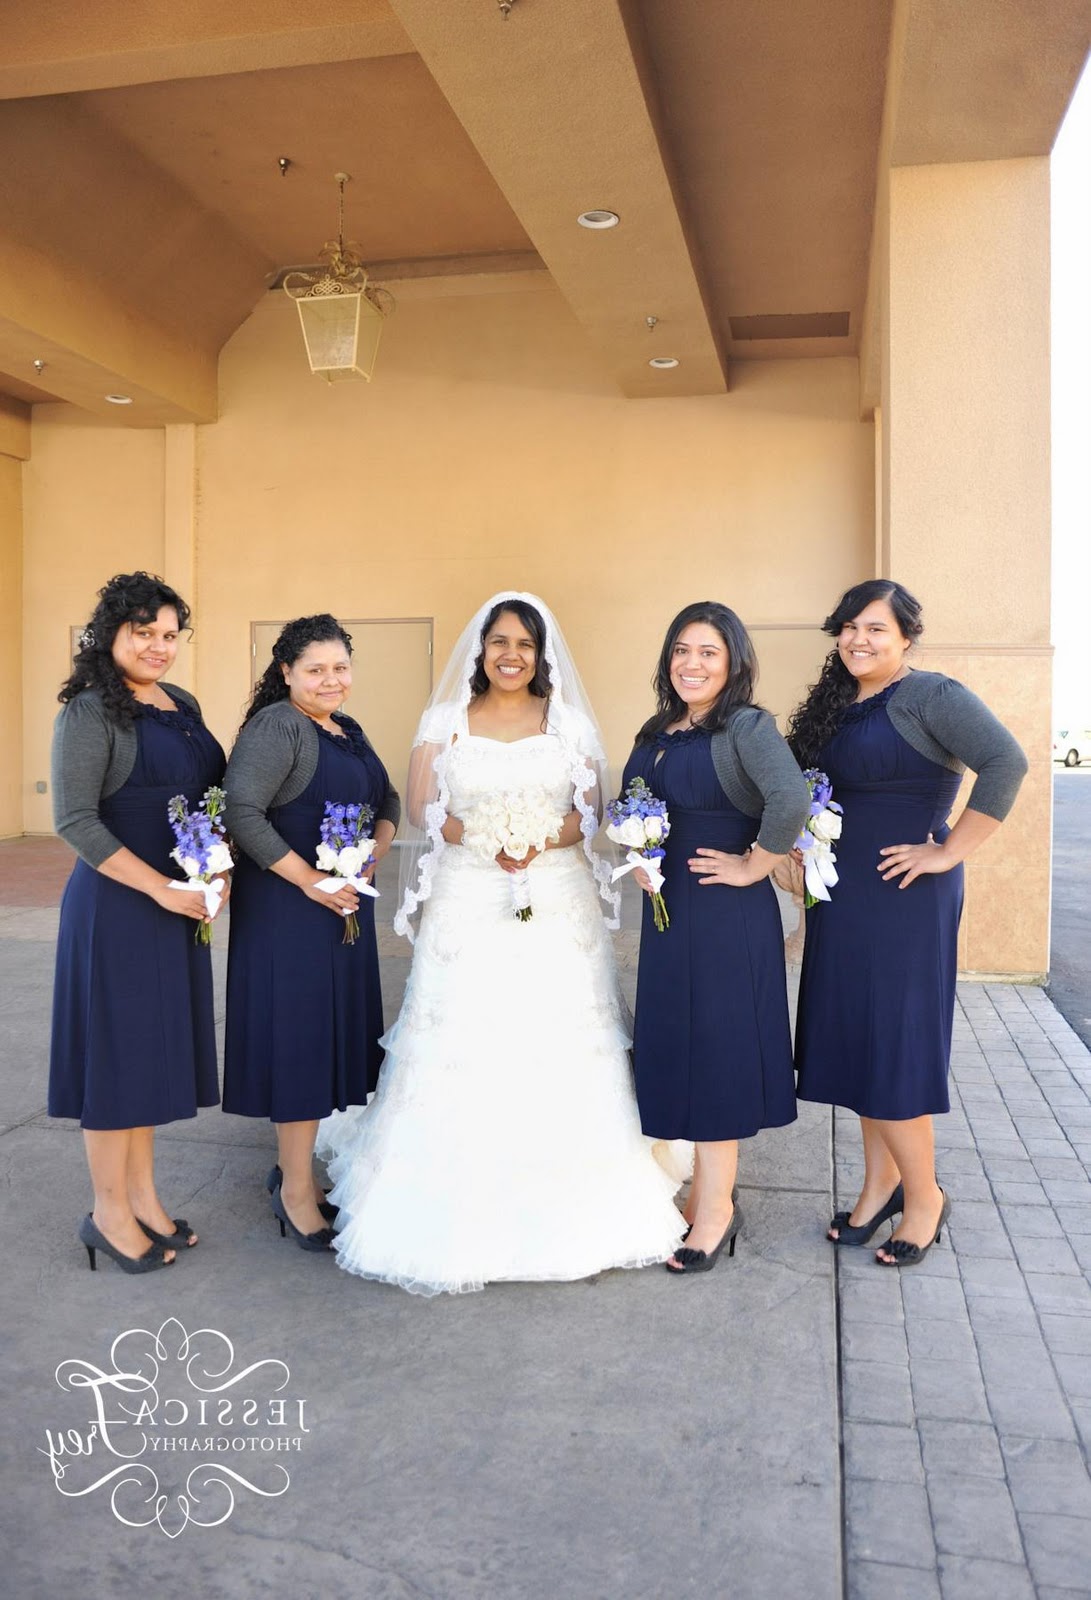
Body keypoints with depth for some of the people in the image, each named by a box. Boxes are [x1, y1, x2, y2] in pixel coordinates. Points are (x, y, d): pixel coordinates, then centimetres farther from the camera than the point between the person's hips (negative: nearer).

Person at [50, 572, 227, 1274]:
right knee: (117, 1050, 4)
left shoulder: (185, 704, 10)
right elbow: (74, 820, -17)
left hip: (181, 904, 7)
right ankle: (110, 1213, 21)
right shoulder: (91, 711, -12)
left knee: (156, 1047, 15)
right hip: (117, 905, -7)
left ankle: (143, 1196, 31)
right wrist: (161, 888, -19)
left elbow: (212, 795, 18)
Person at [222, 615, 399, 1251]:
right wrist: (310, 880, -21)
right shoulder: (276, 727, -13)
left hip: (346, 905, 8)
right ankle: (295, 1191, 12)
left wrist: (374, 853, -1)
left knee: (330, 1033, 13)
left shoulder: (350, 731, 13)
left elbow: (388, 799, 19)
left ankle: (296, 1167, 29)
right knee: (298, 1031, -2)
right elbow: (242, 812, -23)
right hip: (288, 906, -8)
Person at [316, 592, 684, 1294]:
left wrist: (542, 839, -14)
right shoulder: (446, 720, 9)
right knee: (462, 1047, -3)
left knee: (559, 1047, -1)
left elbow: (592, 811, 4)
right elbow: (422, 807, 2)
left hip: (558, 906, 1)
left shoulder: (569, 722, 9)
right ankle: (462, 1203, 7)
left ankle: (570, 1202, 11)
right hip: (469, 904, 0)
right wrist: (483, 837, -14)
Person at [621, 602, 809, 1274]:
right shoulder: (656, 732, 11)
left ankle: (715, 1208, 16)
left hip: (727, 914, -8)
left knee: (716, 1046, 1)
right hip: (668, 910, 8)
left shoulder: (748, 727, -12)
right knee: (676, 1045, 13)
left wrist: (755, 866, -20)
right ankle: (708, 1191, 29)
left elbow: (791, 798, -29)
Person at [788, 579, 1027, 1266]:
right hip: (842, 898, 8)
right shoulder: (835, 706, 12)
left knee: (892, 1045, -1)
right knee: (856, 1037, 12)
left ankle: (924, 1196, 18)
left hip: (904, 899, -7)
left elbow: (1007, 762, -23)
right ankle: (881, 1183, 27)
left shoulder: (929, 694, -11)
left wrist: (950, 853, -21)